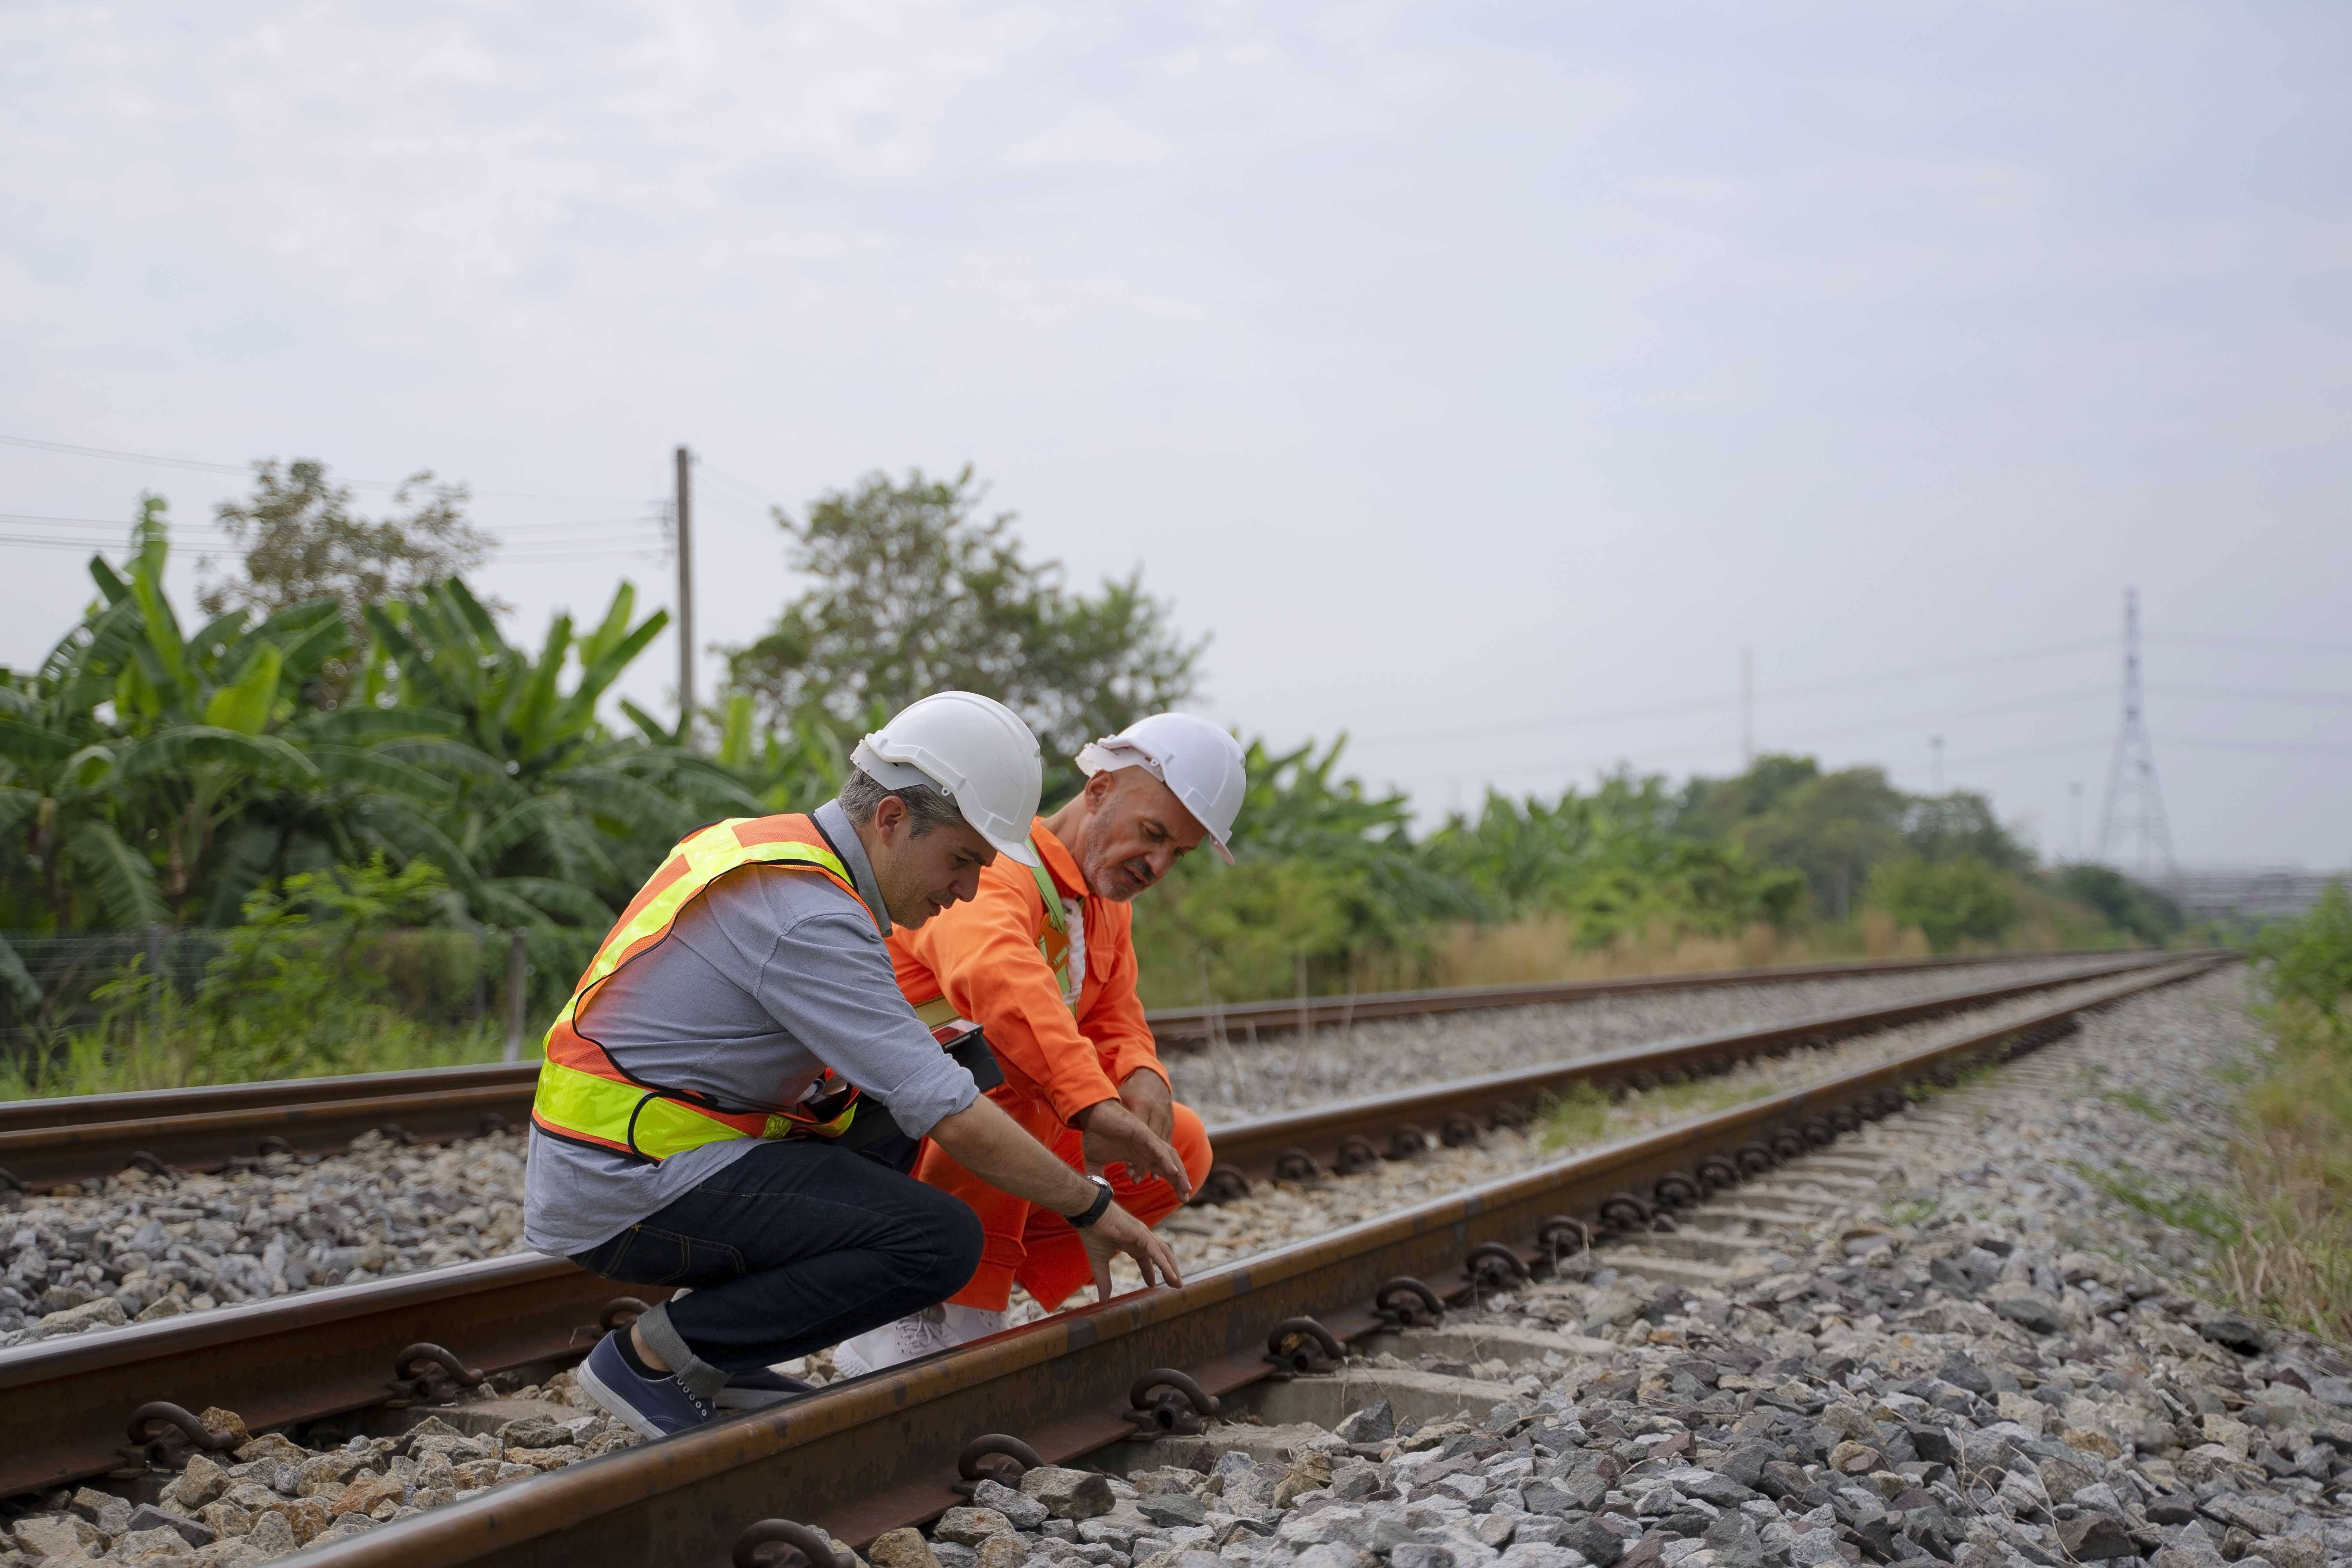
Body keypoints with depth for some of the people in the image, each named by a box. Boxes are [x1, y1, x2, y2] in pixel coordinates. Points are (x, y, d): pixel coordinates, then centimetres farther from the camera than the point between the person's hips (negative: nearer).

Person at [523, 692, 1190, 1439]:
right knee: (942, 1241, -16)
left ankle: (716, 1360, 11)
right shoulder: (808, 915, -20)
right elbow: (953, 1118, -21)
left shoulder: (770, 847, 10)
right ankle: (651, 1353, -5)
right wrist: (1092, 1207, -9)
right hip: (628, 1195, -10)